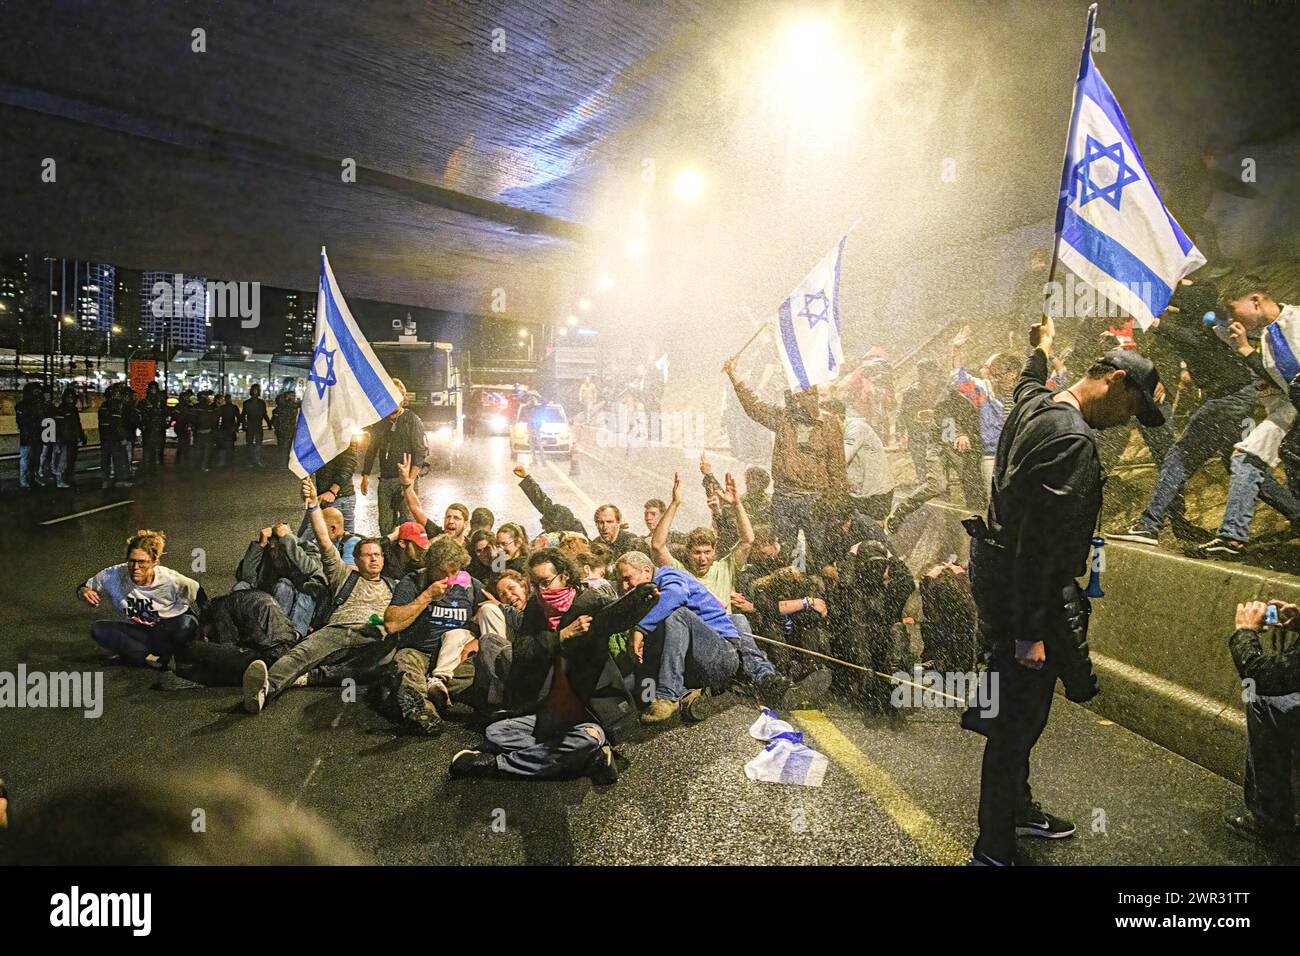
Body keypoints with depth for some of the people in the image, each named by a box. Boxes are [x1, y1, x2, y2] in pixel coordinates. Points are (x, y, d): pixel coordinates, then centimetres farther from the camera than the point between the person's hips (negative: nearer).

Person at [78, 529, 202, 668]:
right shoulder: (113, 576, -17)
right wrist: (83, 592, -26)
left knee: (187, 624, -37)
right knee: (98, 629, -23)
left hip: (167, 631, -3)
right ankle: (157, 660, -27)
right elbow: (85, 588, 0)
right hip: (137, 633, 3)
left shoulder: (172, 580, -22)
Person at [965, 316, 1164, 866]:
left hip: (997, 572, 11)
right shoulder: (1072, 440, -23)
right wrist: (1029, 631, -24)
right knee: (1019, 722, 0)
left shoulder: (1034, 405, 7)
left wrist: (1043, 346, 57)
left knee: (1017, 713, 24)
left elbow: (1027, 385, 36)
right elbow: (1039, 542, -27)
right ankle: (993, 851, 12)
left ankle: (1017, 810, 42)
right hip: (1028, 596, -11)